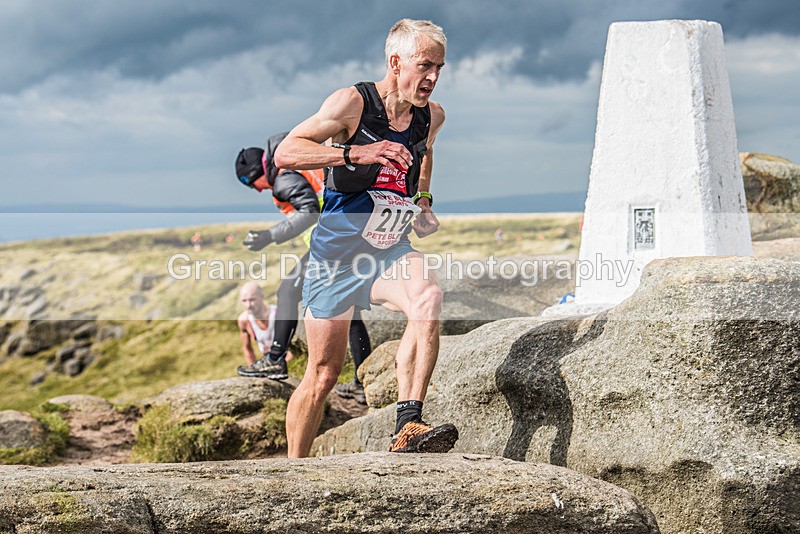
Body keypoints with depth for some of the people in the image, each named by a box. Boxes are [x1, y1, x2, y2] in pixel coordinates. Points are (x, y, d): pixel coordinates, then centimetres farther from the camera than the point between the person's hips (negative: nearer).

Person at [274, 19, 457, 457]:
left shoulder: (432, 116, 3)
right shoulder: (353, 103, -14)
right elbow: (285, 153, -23)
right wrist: (356, 153, -34)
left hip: (391, 251, 4)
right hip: (338, 252, -4)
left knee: (427, 297, -31)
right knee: (323, 373, 1)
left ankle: (408, 428, -34)